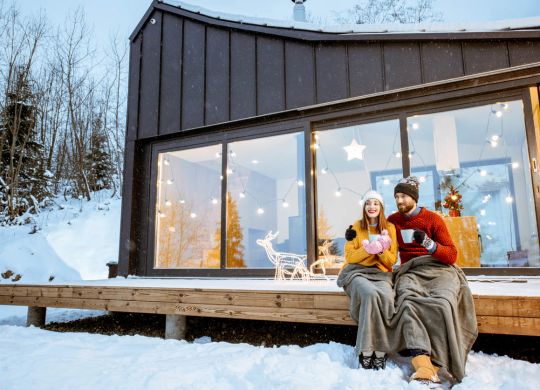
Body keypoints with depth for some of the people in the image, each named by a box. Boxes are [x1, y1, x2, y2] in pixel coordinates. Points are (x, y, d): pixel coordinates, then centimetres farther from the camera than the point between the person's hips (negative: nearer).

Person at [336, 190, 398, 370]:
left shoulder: (389, 228, 11)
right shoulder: (356, 227, 8)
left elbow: (392, 261, 8)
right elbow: (350, 257, 1)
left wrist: (382, 250, -14)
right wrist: (369, 249, -16)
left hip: (380, 274, 1)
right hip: (356, 273, -1)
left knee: (386, 297, -33)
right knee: (371, 293, -35)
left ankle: (380, 351, -24)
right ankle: (366, 351, -30)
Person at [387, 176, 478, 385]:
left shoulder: (433, 219, 8)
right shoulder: (393, 220, 16)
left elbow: (452, 255, 4)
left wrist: (429, 243, -16)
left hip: (439, 268, 0)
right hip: (410, 271, 1)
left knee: (442, 304, -35)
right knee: (408, 300, -36)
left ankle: (435, 364, -32)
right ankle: (423, 364, -48)